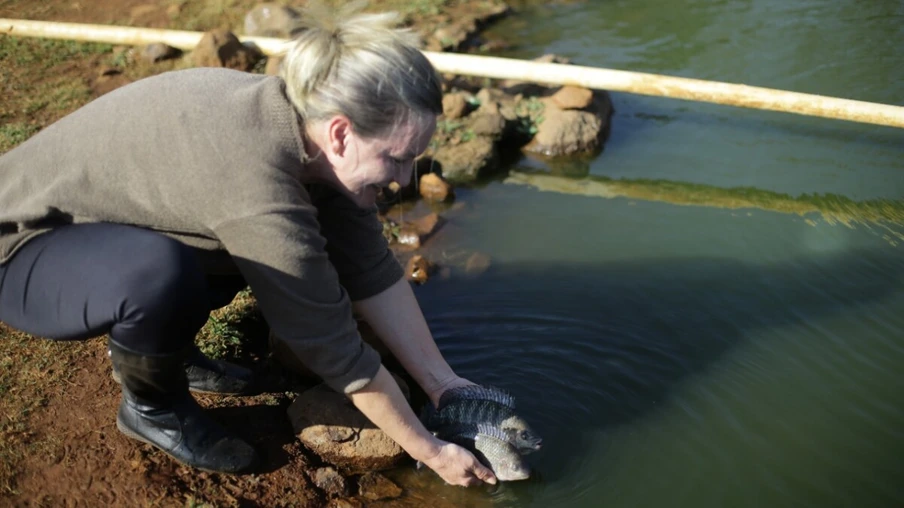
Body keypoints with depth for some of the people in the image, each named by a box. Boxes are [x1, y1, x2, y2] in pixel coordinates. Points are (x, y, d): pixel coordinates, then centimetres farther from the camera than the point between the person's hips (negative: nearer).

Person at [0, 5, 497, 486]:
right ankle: (152, 407, -3)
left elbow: (372, 268, -7)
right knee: (162, 275, -35)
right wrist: (430, 452, -14)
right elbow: (335, 351, -27)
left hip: (88, 224, 7)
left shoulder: (303, 119, -14)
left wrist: (441, 381, -5)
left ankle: (152, 347, 15)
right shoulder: (264, 197, -37)